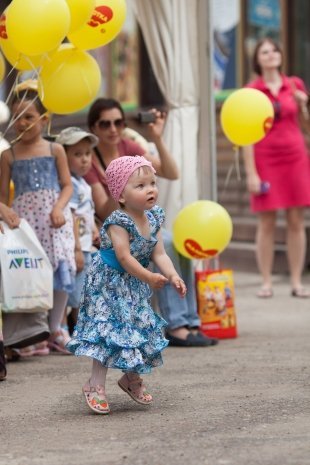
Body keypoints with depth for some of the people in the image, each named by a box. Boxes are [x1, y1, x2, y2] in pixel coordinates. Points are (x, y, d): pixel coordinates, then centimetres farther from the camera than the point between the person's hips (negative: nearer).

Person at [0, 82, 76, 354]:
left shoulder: (55, 150, 5)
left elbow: (67, 186, 4)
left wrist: (58, 208, -13)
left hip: (54, 217, 0)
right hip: (24, 217, 0)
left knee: (60, 270, -2)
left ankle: (55, 330, 9)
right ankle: (31, 328, -2)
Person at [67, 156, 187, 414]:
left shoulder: (153, 218, -2)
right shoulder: (118, 222, -24)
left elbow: (159, 253, -4)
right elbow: (124, 257, -28)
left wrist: (173, 275, -19)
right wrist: (149, 277, -28)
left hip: (135, 286, 8)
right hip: (110, 283, -8)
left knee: (141, 330, 13)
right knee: (109, 330, -11)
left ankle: (132, 377, 32)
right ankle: (96, 384, -6)